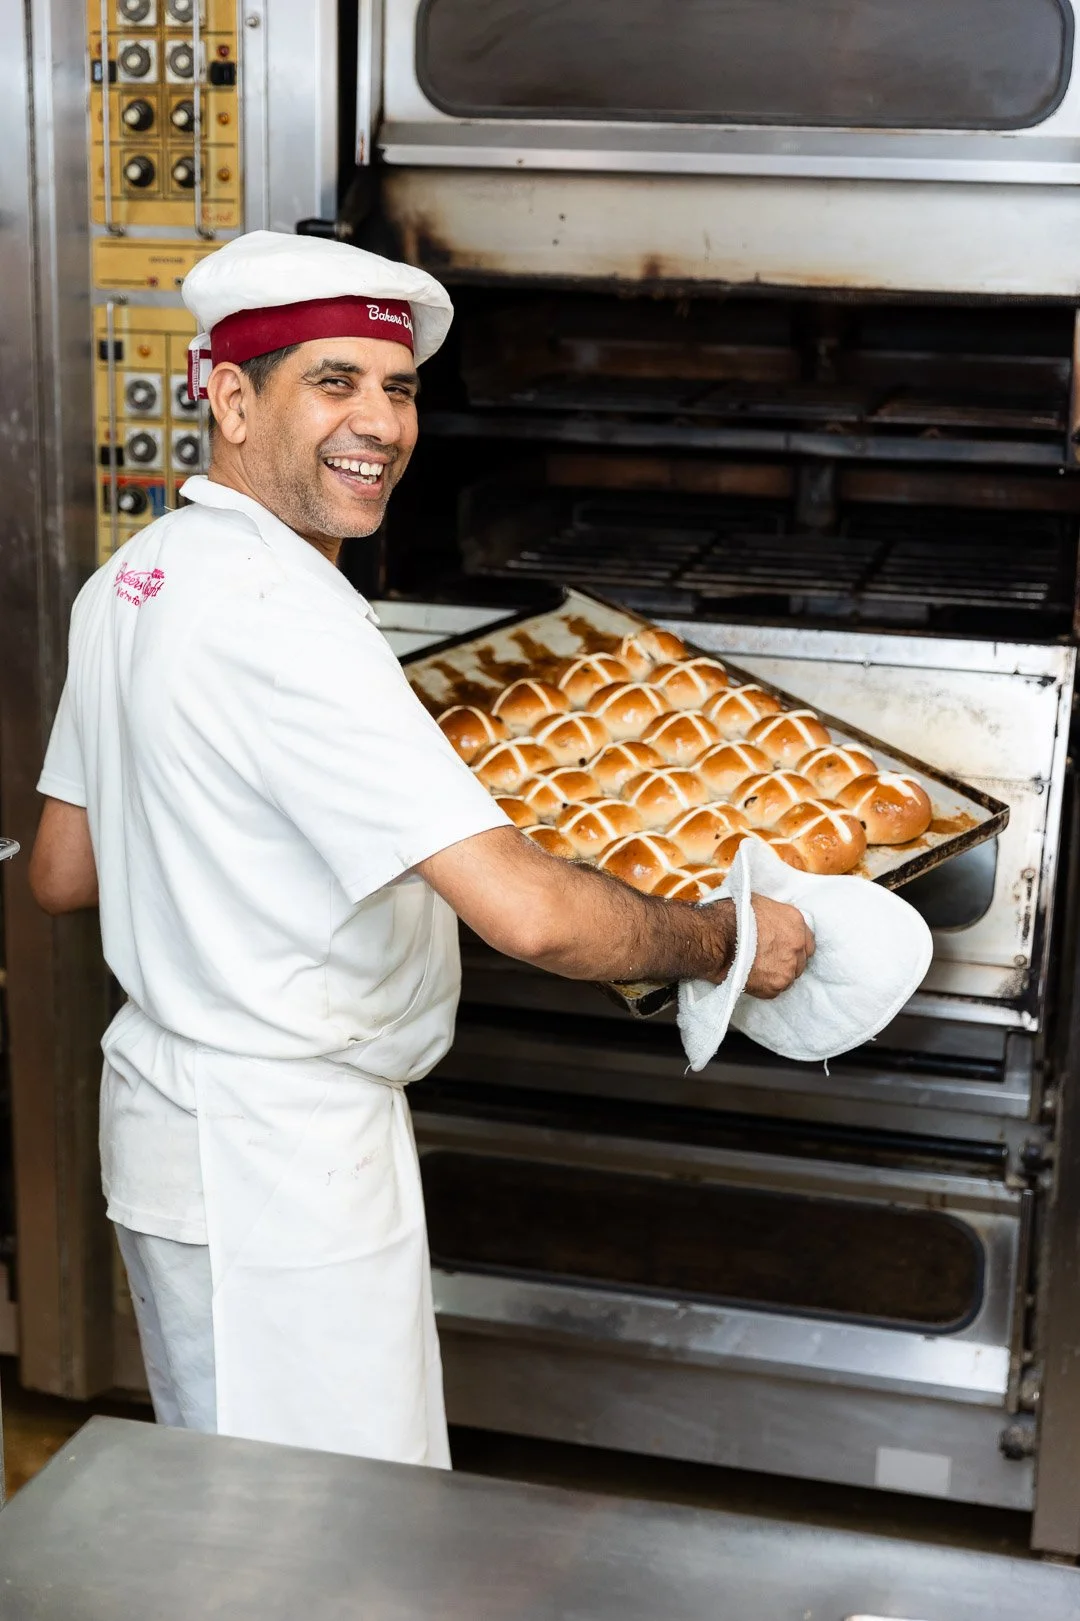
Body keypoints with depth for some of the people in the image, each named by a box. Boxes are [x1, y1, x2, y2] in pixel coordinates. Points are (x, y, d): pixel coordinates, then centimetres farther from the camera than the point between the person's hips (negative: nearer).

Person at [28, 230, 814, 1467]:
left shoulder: (130, 581, 4)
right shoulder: (282, 616, -26)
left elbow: (61, 877, 13)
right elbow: (527, 915, -32)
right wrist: (728, 942, -16)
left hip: (163, 1099, 10)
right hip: (284, 1155, -10)